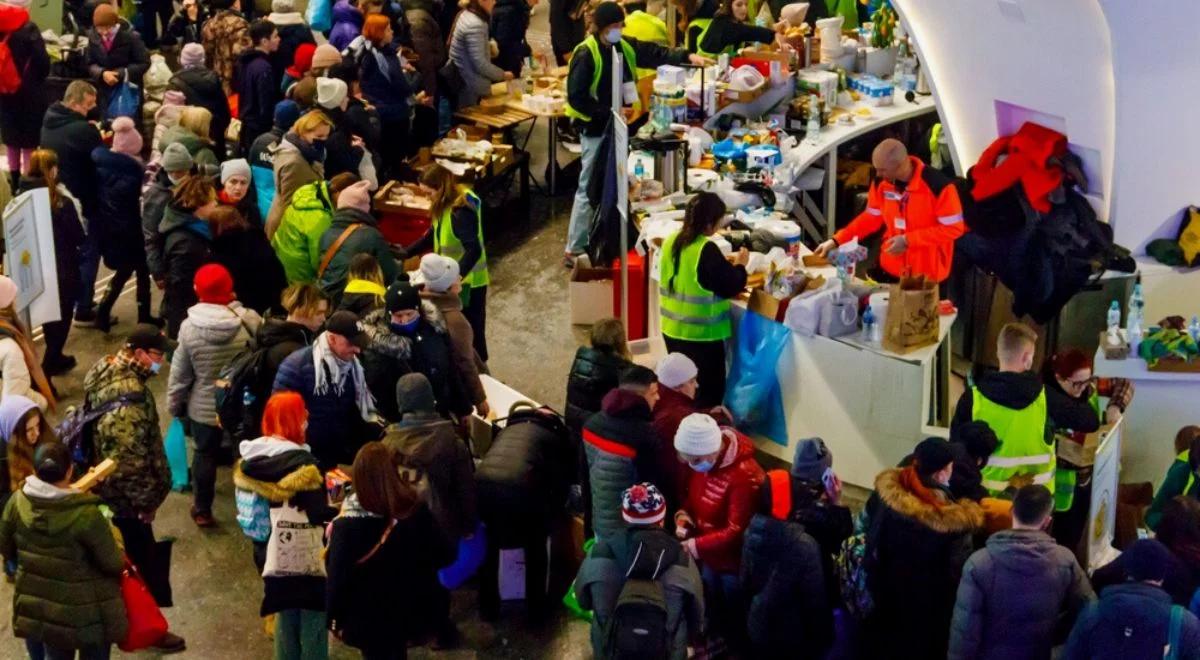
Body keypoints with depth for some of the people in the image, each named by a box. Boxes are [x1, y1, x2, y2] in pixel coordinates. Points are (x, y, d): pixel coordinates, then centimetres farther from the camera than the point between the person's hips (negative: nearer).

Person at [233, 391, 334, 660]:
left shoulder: (250, 459, 1)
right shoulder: (302, 463, -21)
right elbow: (319, 516, -24)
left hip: (271, 552, 7)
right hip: (307, 555, -7)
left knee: (285, 615, 19)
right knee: (313, 618, 4)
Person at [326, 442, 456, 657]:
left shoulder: (347, 526, -27)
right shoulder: (415, 512, -16)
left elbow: (337, 578, -23)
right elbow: (445, 555, -7)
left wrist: (335, 619, -9)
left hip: (368, 620, -3)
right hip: (411, 612, 3)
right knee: (397, 651, 31)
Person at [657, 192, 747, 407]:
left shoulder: (671, 241, 2)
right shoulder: (707, 250, -22)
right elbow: (730, 286, -17)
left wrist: (725, 265, 15)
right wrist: (739, 266, 1)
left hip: (672, 329, 8)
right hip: (702, 333, -8)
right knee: (709, 390, 3)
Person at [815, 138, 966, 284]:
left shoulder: (938, 186, -23)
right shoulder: (881, 182, -5)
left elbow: (954, 228, -18)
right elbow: (872, 217, 9)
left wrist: (908, 240, -22)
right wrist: (836, 240, 1)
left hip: (928, 274, -5)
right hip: (890, 269, 5)